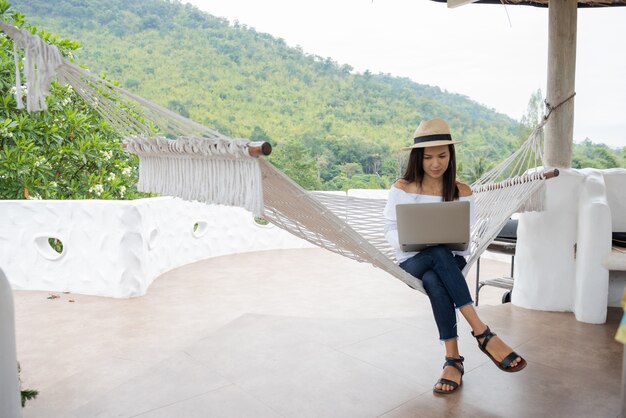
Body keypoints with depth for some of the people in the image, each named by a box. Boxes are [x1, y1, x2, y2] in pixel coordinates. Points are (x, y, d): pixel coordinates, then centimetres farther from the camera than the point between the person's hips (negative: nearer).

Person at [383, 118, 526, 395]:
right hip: (413, 261, -1)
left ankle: (453, 358, -30)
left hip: (450, 259, 1)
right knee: (439, 254, -37)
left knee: (434, 282, -37)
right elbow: (390, 229, 0)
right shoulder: (402, 188, 1)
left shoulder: (462, 192, 3)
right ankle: (482, 333, -36)